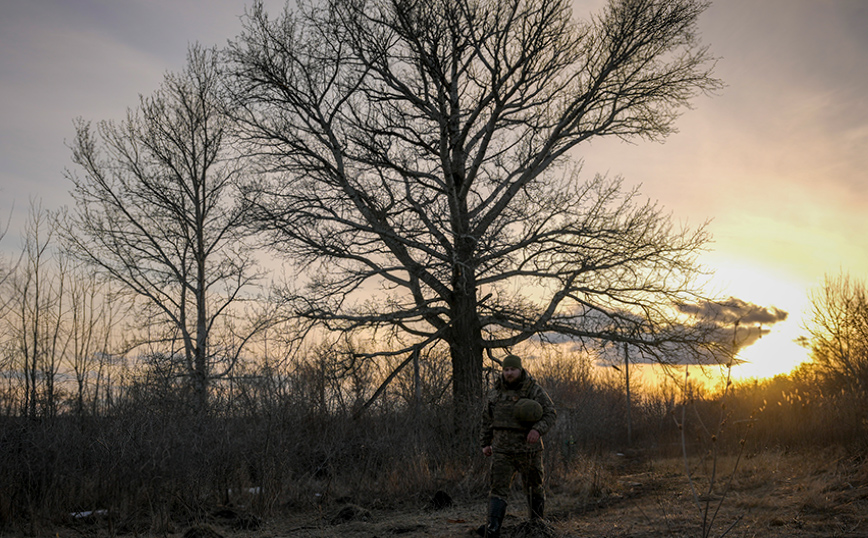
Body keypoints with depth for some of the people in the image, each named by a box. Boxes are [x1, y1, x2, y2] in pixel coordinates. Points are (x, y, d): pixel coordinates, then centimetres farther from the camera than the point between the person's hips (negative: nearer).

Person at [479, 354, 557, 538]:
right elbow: (487, 419, 15)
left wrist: (538, 429, -25)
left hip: (528, 449, -2)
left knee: (533, 487, 12)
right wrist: (485, 443, 12)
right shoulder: (495, 393, 6)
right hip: (502, 450, 2)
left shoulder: (534, 390, -5)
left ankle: (538, 523, 31)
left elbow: (550, 413, -8)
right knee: (498, 486, -9)